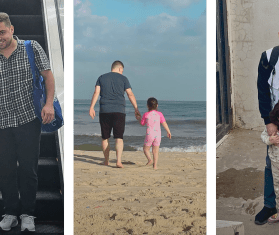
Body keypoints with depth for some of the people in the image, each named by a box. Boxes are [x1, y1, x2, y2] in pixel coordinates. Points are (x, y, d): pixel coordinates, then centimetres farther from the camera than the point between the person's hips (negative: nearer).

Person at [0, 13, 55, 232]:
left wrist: (49, 104, -12)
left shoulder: (31, 48, -1)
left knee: (28, 170, 5)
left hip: (28, 120, -2)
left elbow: (48, 76, 0)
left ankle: (28, 214, 19)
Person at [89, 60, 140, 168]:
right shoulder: (123, 78, 6)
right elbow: (130, 94, 1)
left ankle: (106, 161, 20)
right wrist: (136, 109, 4)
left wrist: (91, 107, -2)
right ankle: (118, 161, -16)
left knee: (105, 137, 12)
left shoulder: (101, 78, 12)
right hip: (119, 111, -2)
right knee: (119, 138, -3)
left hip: (104, 111, 2)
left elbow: (96, 93, 2)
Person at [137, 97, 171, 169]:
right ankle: (155, 165, 3)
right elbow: (164, 123, 3)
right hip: (158, 135, 2)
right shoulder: (159, 114, 2)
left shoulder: (146, 115, -2)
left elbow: (142, 123, 11)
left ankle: (149, 159, -11)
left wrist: (139, 118, 31)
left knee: (146, 148, 13)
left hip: (149, 134, -2)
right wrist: (168, 132, 13)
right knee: (155, 151, 8)